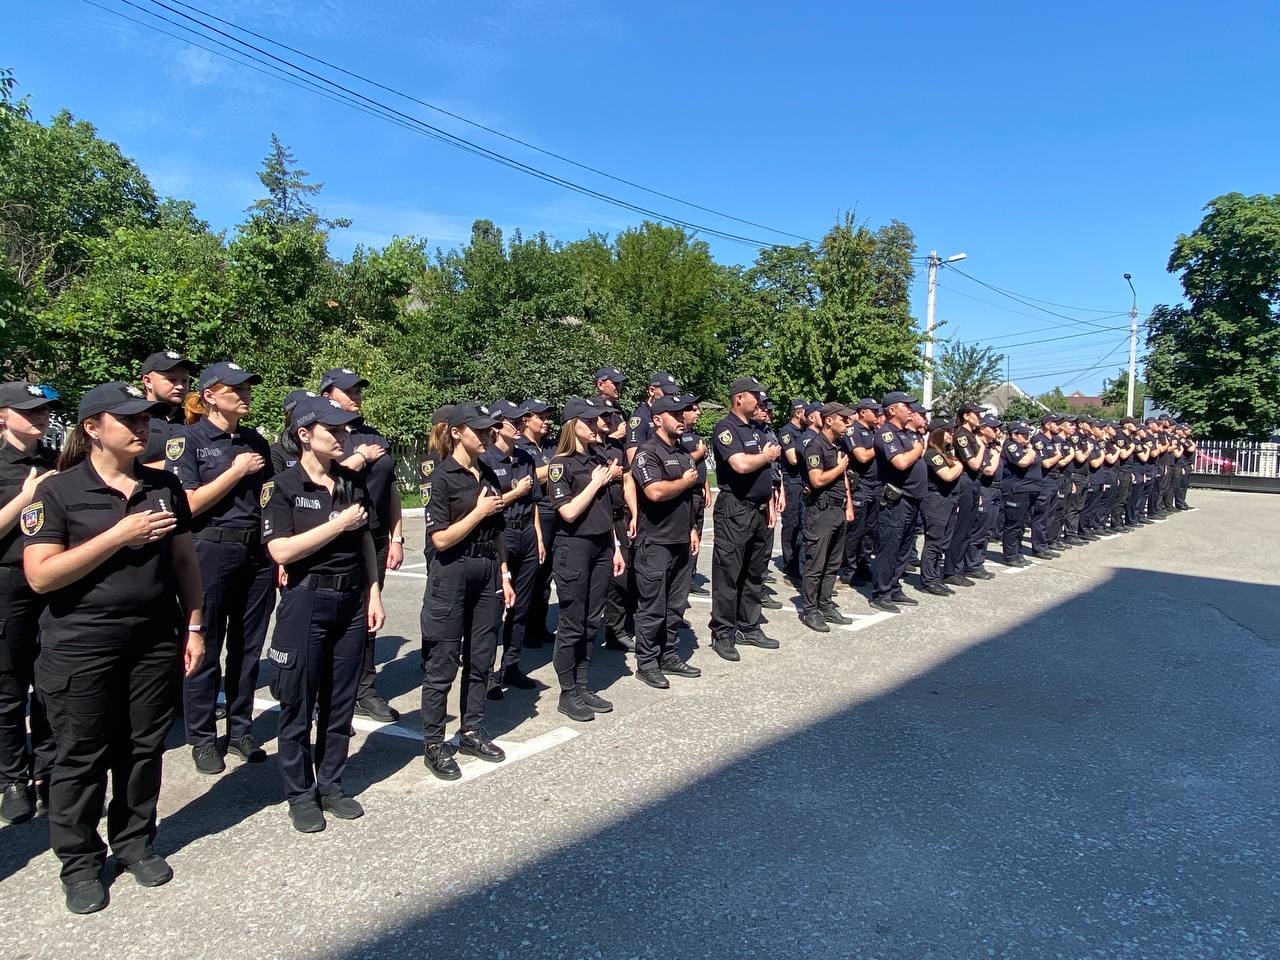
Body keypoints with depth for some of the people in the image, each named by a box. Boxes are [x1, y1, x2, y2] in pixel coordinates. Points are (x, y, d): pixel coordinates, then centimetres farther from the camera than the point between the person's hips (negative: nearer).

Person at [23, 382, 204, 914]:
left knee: (144, 749, 13)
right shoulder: (59, 490, -7)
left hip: (156, 642, 4)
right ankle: (80, 862, 27)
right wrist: (121, 535, -19)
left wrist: (194, 626, 7)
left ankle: (136, 841, 32)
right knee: (81, 757, 9)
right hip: (81, 649, -3)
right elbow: (40, 576, -14)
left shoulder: (164, 486, 5)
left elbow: (185, 560, 10)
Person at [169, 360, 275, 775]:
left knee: (248, 647, 11)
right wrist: (237, 471, -12)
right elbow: (190, 504, -13)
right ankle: (202, 738, 21)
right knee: (205, 648, 6)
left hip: (256, 551, 5)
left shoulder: (255, 441, 10)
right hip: (210, 551, -5)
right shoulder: (188, 439, -5)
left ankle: (240, 729, 25)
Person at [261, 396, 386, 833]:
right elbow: (281, 551, -18)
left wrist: (374, 593, 8)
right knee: (298, 704, 7)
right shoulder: (283, 487, -8)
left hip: (353, 600, 5)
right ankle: (300, 795, 23)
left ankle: (331, 785, 28)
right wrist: (339, 523, -16)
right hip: (306, 602, -4)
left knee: (341, 701, 12)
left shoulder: (354, 482, 7)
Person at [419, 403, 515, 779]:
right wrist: (480, 511, -12)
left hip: (488, 574, 7)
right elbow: (441, 539, -15)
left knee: (480, 659, 12)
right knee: (442, 663, 2)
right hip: (451, 576, -6)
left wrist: (504, 576, 11)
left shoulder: (488, 475, 11)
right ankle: (433, 743, 14)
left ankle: (472, 731, 26)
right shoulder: (441, 479, -10)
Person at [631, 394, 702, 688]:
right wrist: (686, 481, -11)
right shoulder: (648, 452, -12)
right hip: (655, 543, -8)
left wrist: (692, 528, 17)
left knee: (675, 606, 14)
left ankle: (669, 657, 26)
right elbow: (656, 492, -26)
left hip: (682, 542, 8)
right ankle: (646, 664, 12)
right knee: (652, 608, 0)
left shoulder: (683, 452, 16)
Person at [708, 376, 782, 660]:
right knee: (728, 575, -3)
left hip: (760, 510, 9)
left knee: (754, 574, 14)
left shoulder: (755, 430, 17)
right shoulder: (726, 429, -10)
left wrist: (770, 505, 13)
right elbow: (741, 465, -25)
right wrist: (768, 455, -7)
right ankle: (722, 634, 5)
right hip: (734, 511, -9)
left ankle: (749, 628, 24)